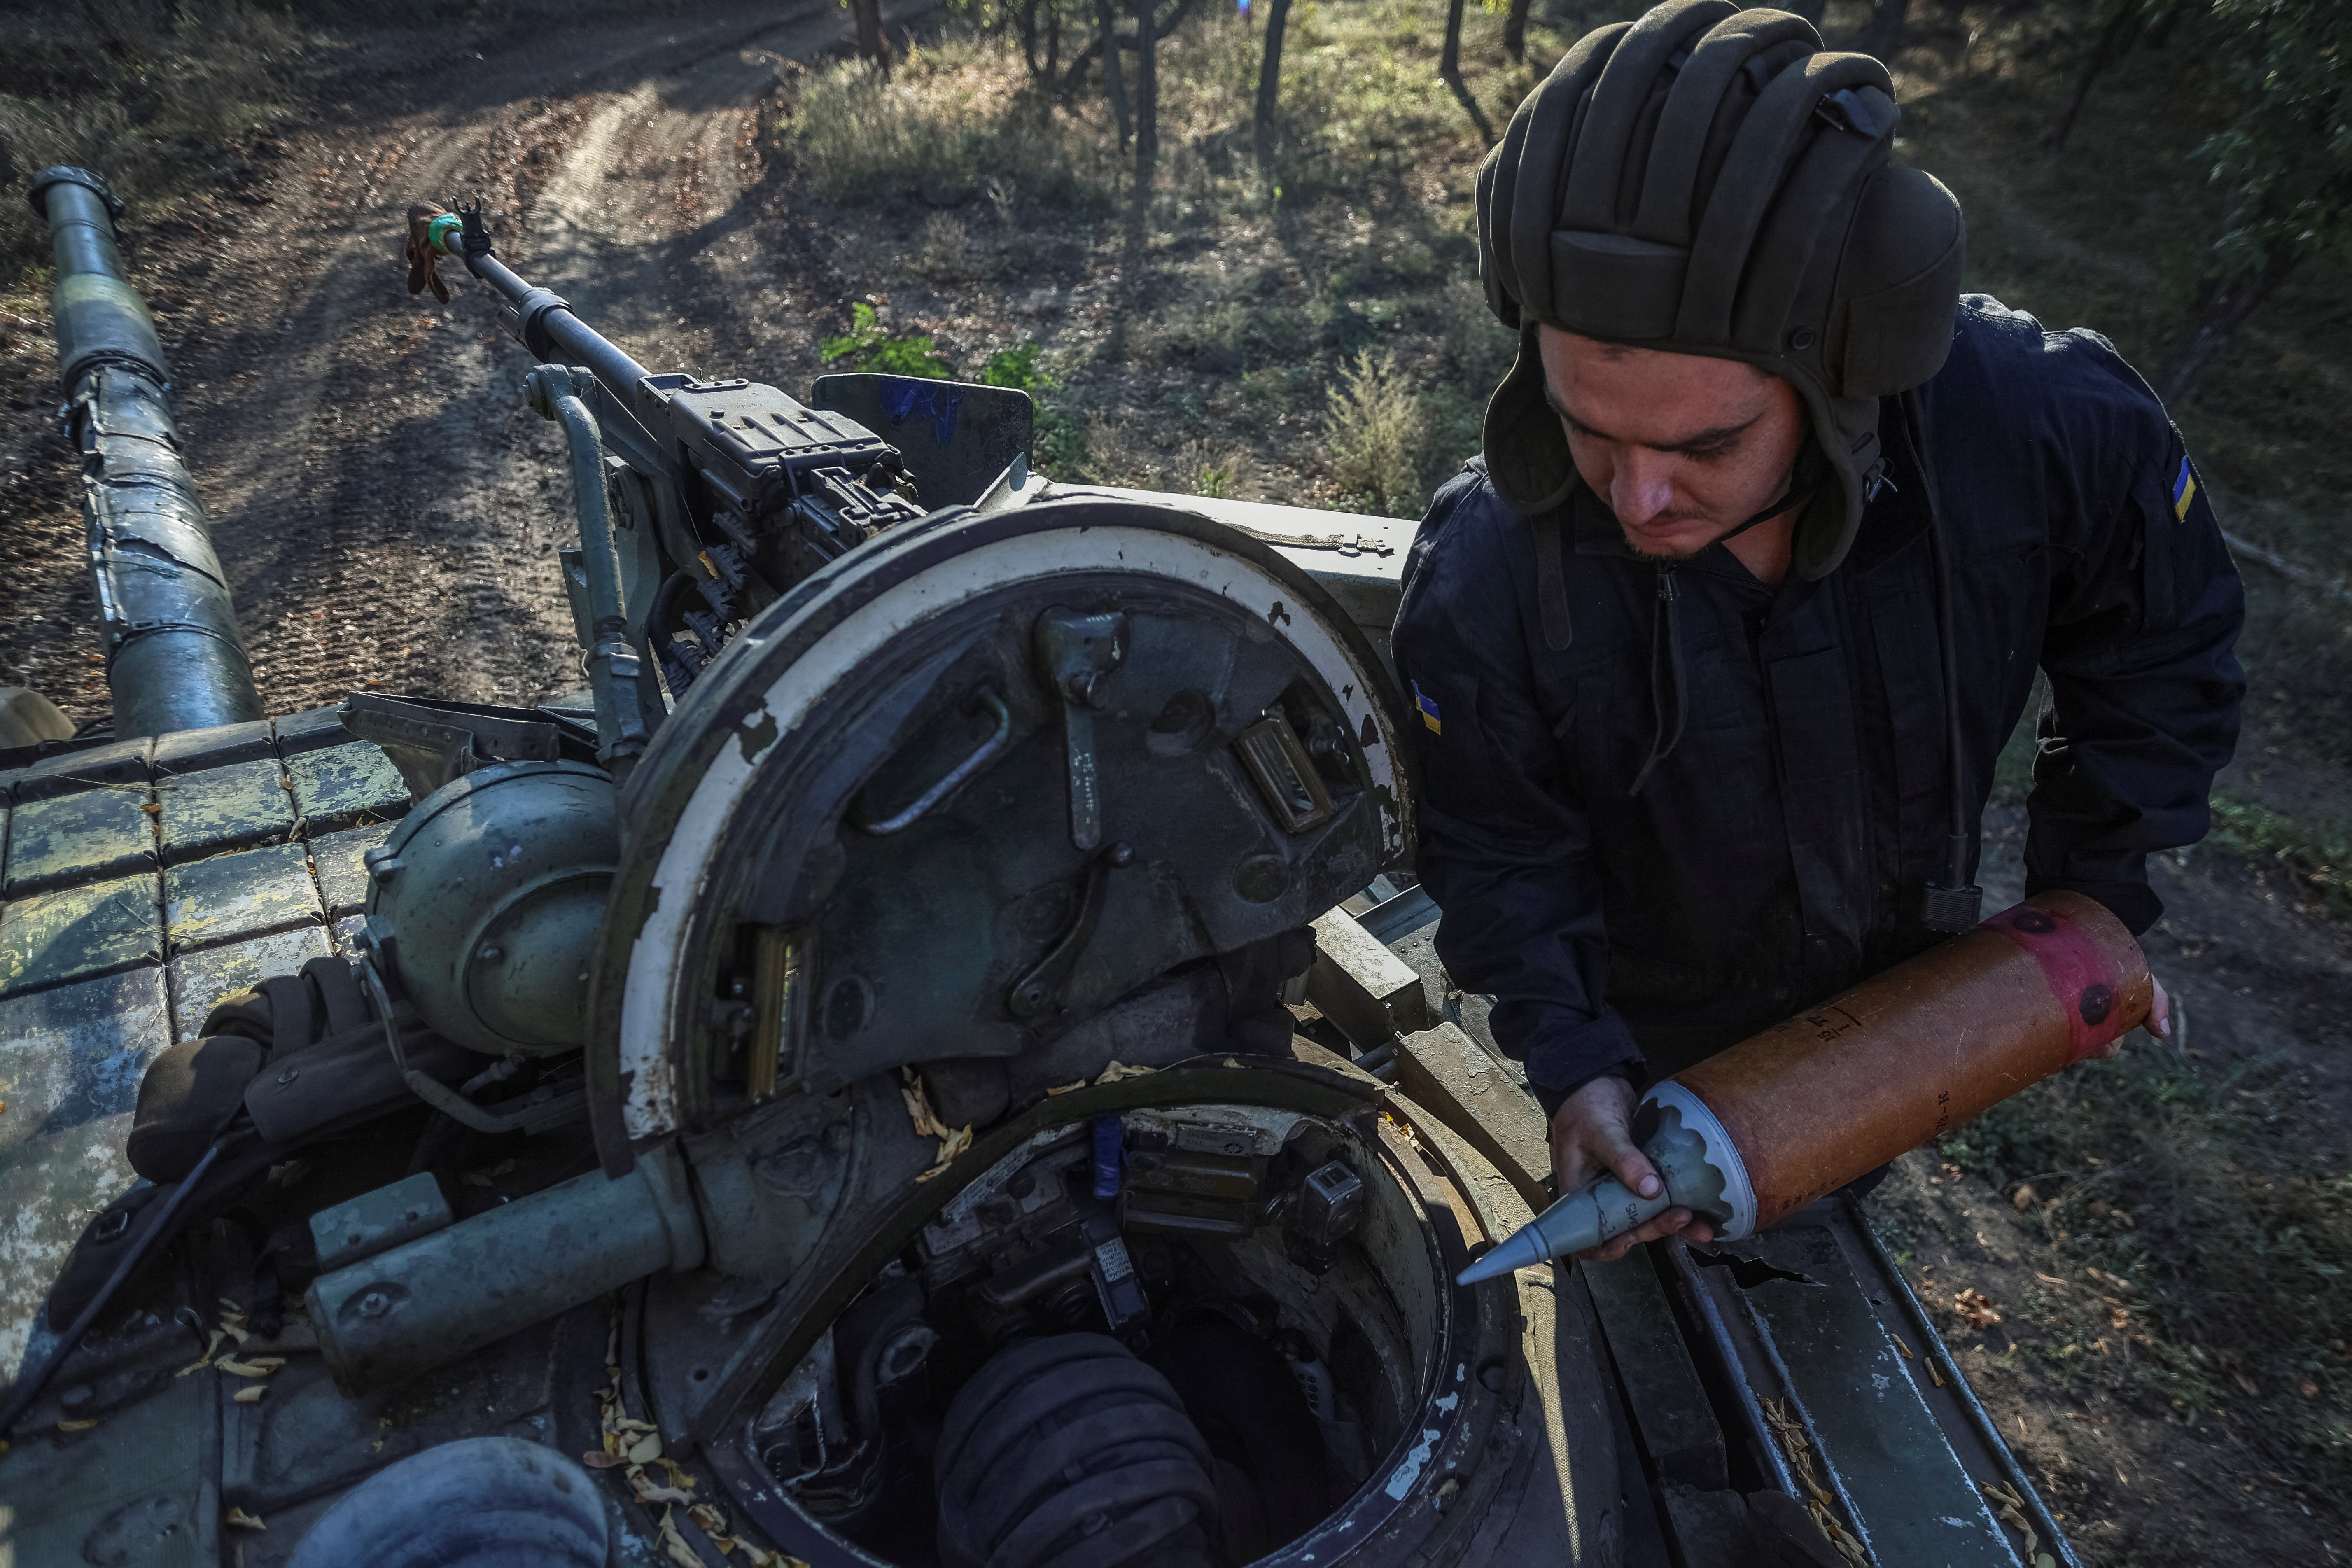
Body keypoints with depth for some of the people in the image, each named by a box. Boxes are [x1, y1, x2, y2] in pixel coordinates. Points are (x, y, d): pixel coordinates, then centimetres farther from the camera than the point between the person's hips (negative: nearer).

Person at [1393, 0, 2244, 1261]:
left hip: (1900, 997, 3)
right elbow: (1498, 859, -19)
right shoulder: (1482, 587, -37)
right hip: (1649, 1039, -2)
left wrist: (2095, 900, -4)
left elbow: (2160, 654, -9)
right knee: (1644, 1277, 28)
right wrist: (1572, 1066, -26)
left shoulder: (2046, 427, -32)